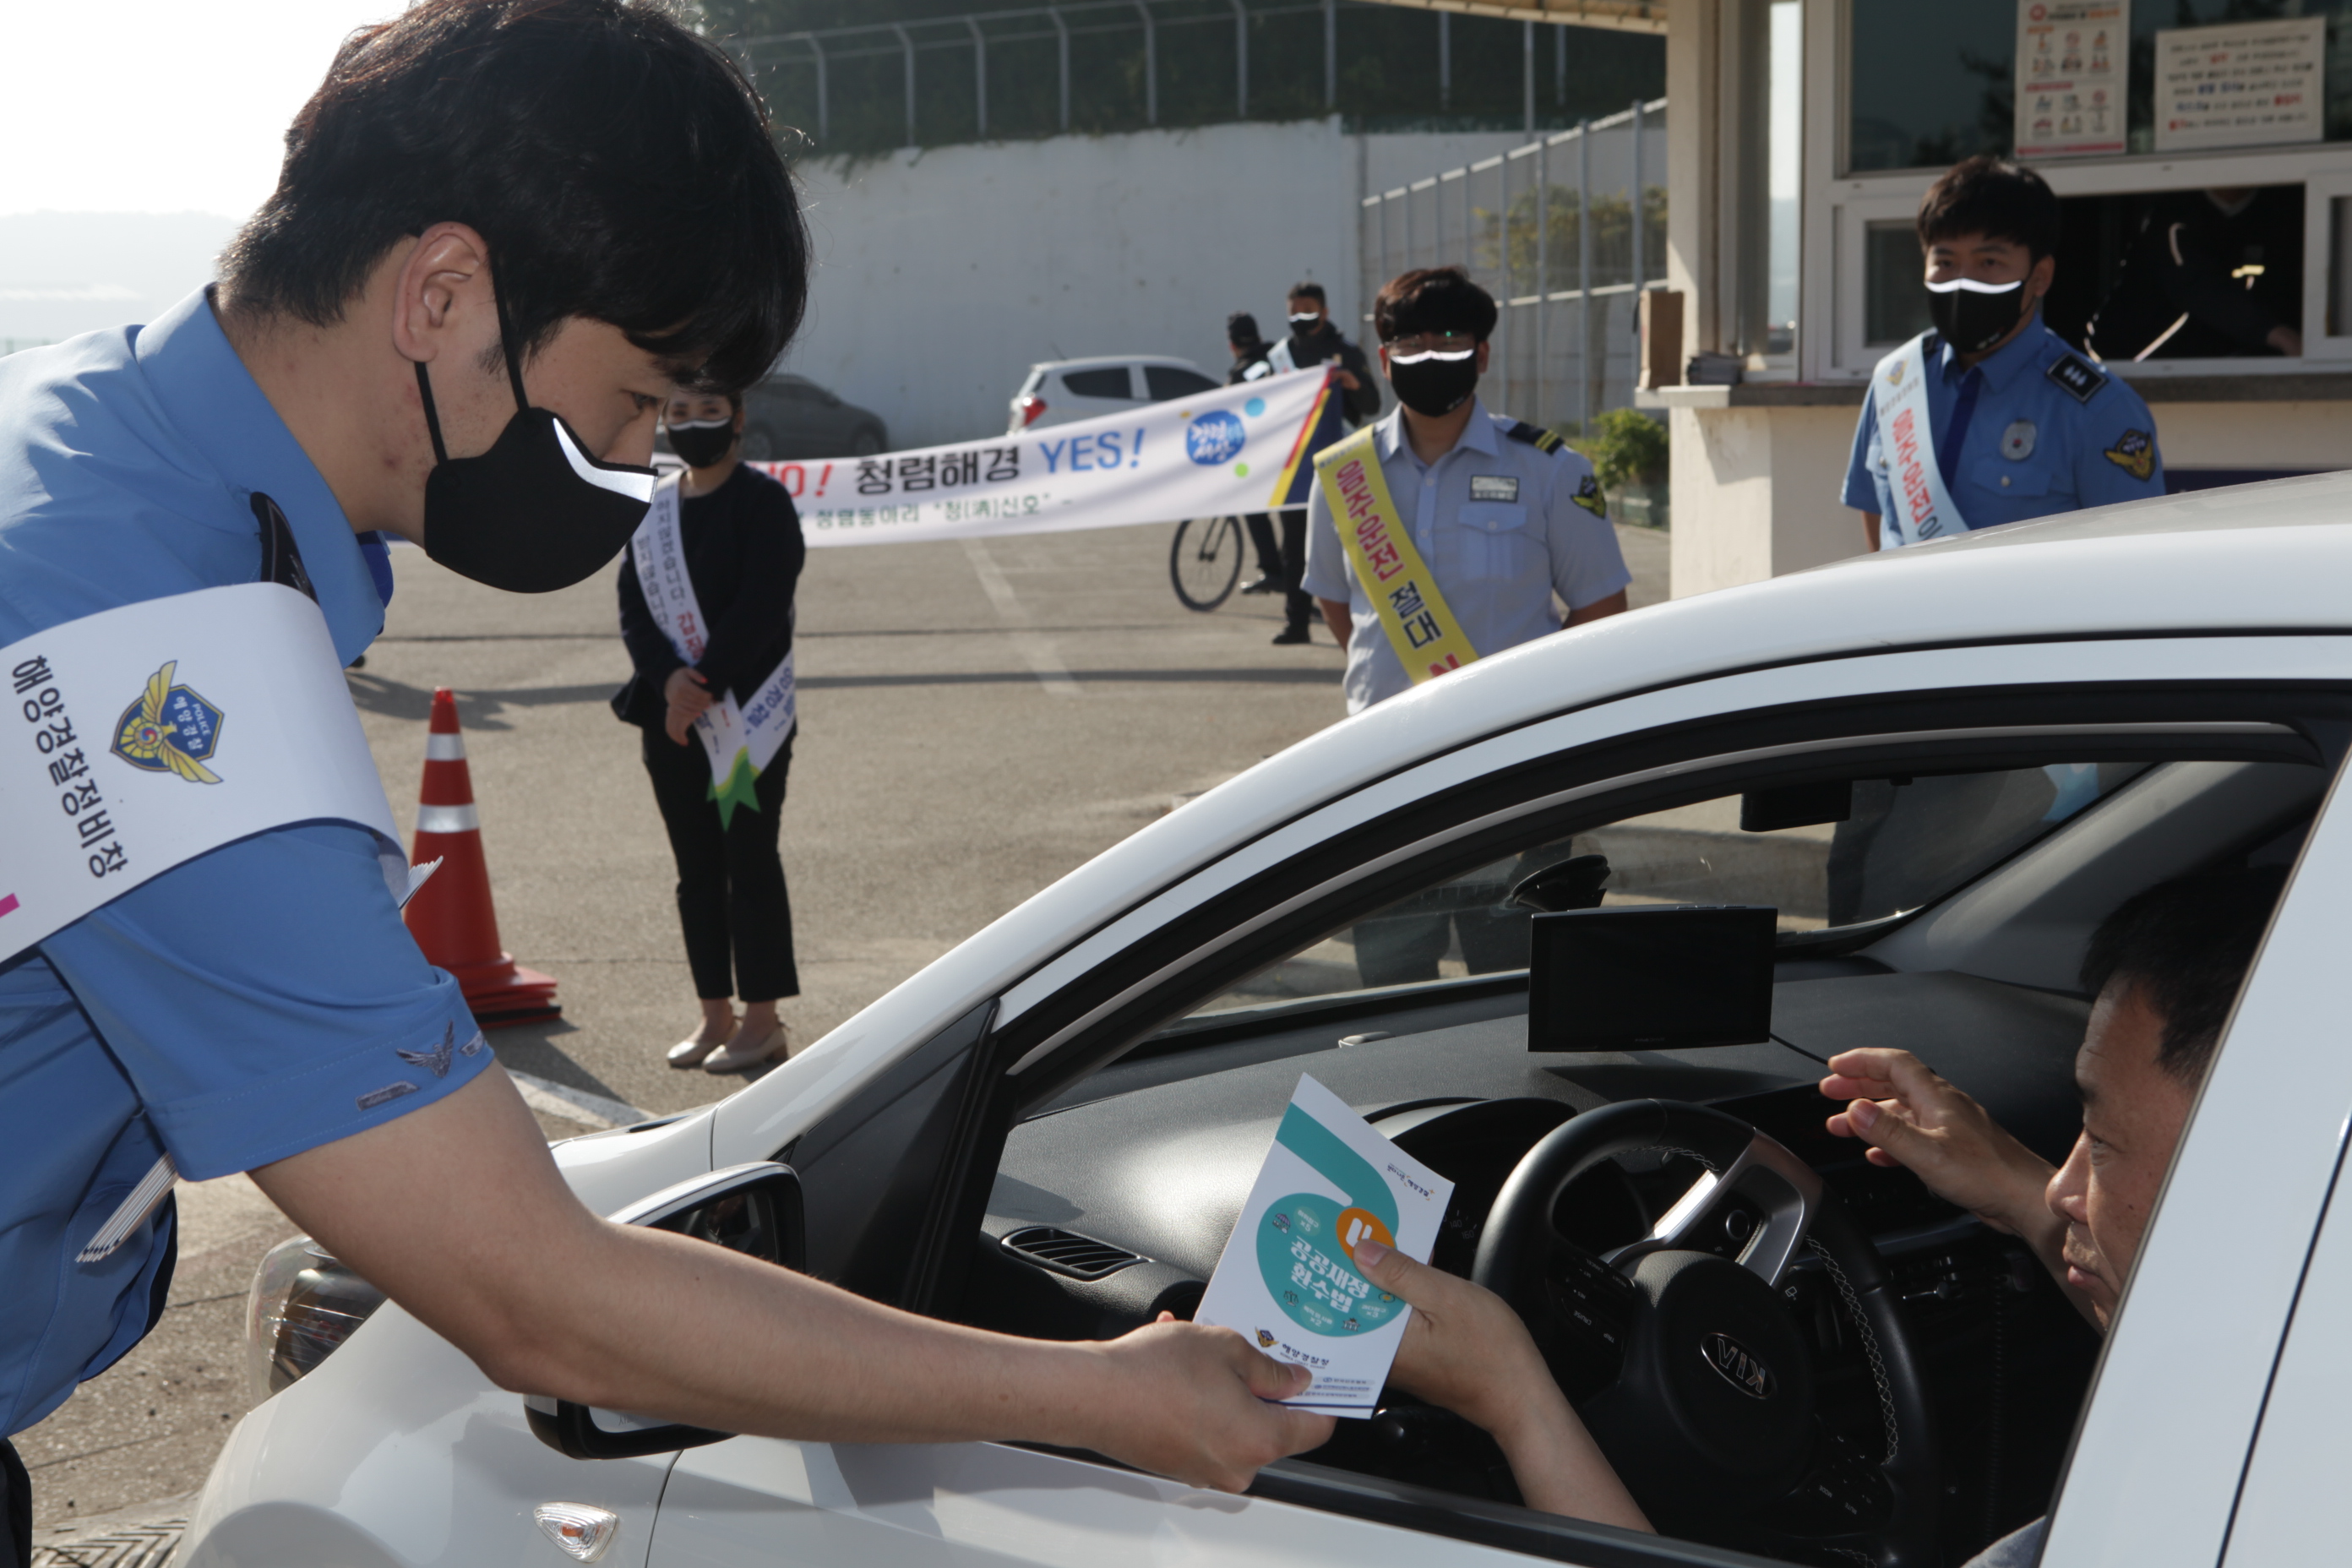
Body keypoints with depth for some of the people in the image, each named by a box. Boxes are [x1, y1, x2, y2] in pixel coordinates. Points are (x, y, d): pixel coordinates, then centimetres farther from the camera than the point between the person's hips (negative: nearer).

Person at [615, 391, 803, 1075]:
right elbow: (633, 607, 3)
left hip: (748, 716, -6)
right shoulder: (653, 509, 11)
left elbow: (760, 610, -15)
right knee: (697, 869, 9)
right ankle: (715, 1014, 18)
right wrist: (669, 681, -14)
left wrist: (704, 688, -19)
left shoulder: (763, 502, -6)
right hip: (670, 714, 6)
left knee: (749, 863, -2)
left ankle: (761, 1019, 6)